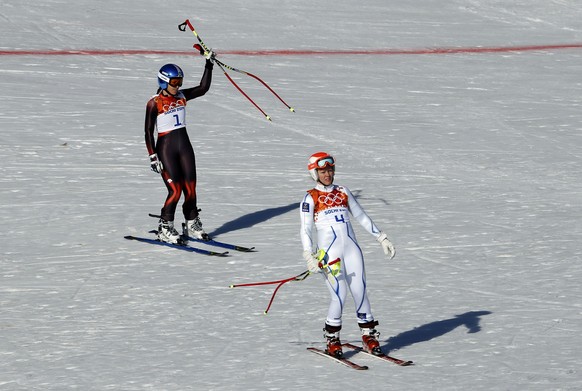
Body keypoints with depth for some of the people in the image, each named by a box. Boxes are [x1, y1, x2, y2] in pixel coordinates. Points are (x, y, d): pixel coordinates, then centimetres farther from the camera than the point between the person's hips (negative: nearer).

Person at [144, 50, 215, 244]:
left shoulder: (181, 97, 7)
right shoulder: (154, 103, -9)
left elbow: (203, 88, 7)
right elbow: (148, 132, -8)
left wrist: (209, 65, 1)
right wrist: (153, 156, -13)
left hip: (184, 145, 6)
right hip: (166, 148, -6)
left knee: (190, 188, 5)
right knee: (175, 190, -10)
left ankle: (192, 225, 21)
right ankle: (164, 229, 3)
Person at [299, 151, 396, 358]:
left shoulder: (343, 192, 14)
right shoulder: (310, 198, 1)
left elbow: (361, 216, 20)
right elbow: (306, 229, -5)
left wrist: (382, 238, 17)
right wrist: (309, 255, -18)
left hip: (351, 247, 4)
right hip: (328, 250, -4)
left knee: (360, 291, -2)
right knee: (339, 294, -13)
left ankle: (369, 336, 11)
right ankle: (331, 339, 3)